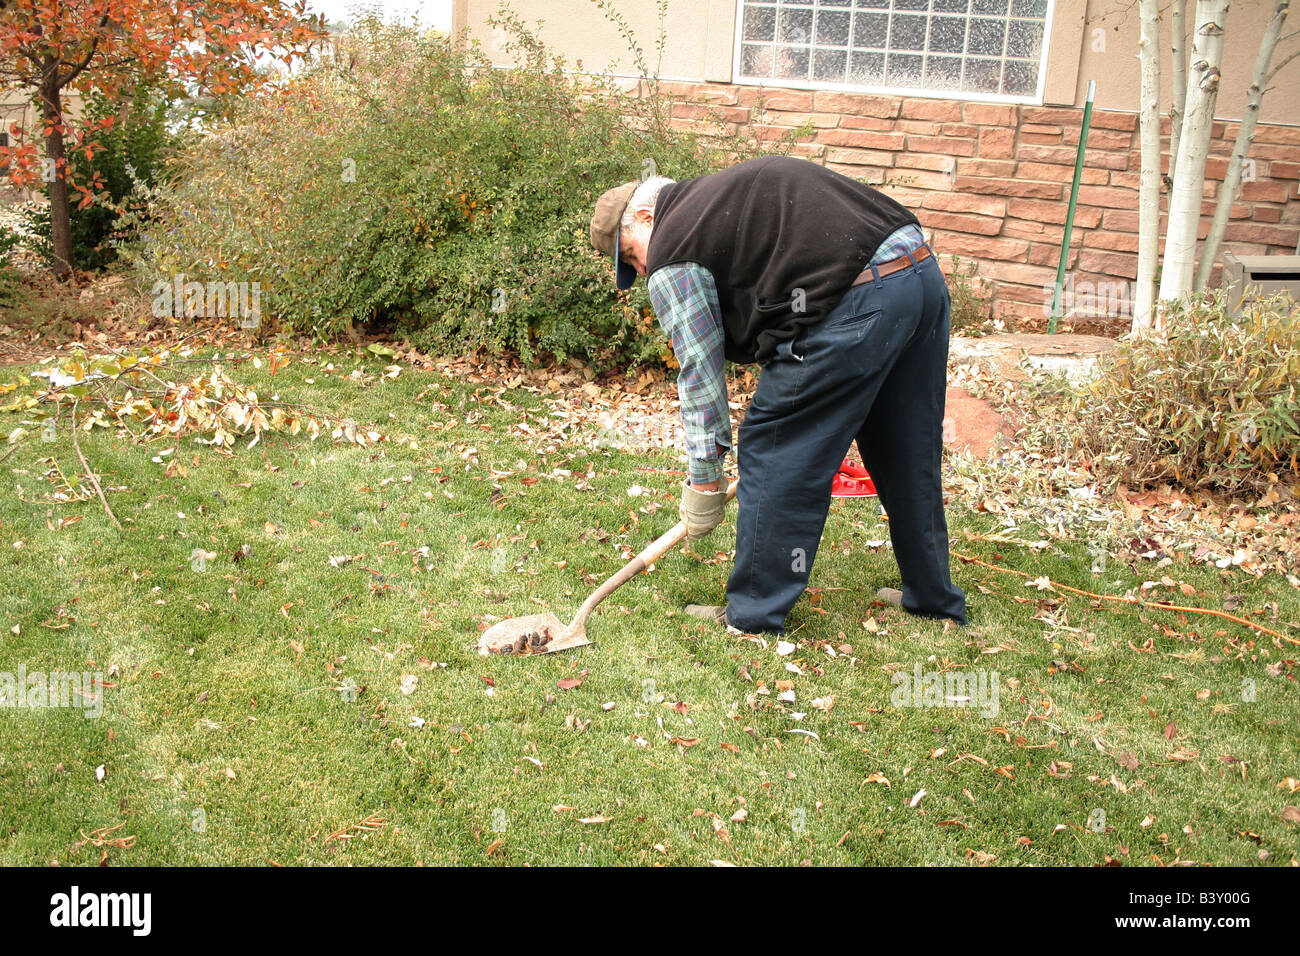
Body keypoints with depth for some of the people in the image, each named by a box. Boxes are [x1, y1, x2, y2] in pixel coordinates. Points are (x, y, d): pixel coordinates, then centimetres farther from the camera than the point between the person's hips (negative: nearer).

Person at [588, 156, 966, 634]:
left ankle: (755, 614, 15)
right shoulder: (721, 194, 28)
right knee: (910, 453, 20)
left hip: (856, 303, -10)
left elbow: (700, 368, 2)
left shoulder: (672, 257, 1)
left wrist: (703, 478, 11)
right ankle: (934, 597, 36)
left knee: (775, 452, 4)